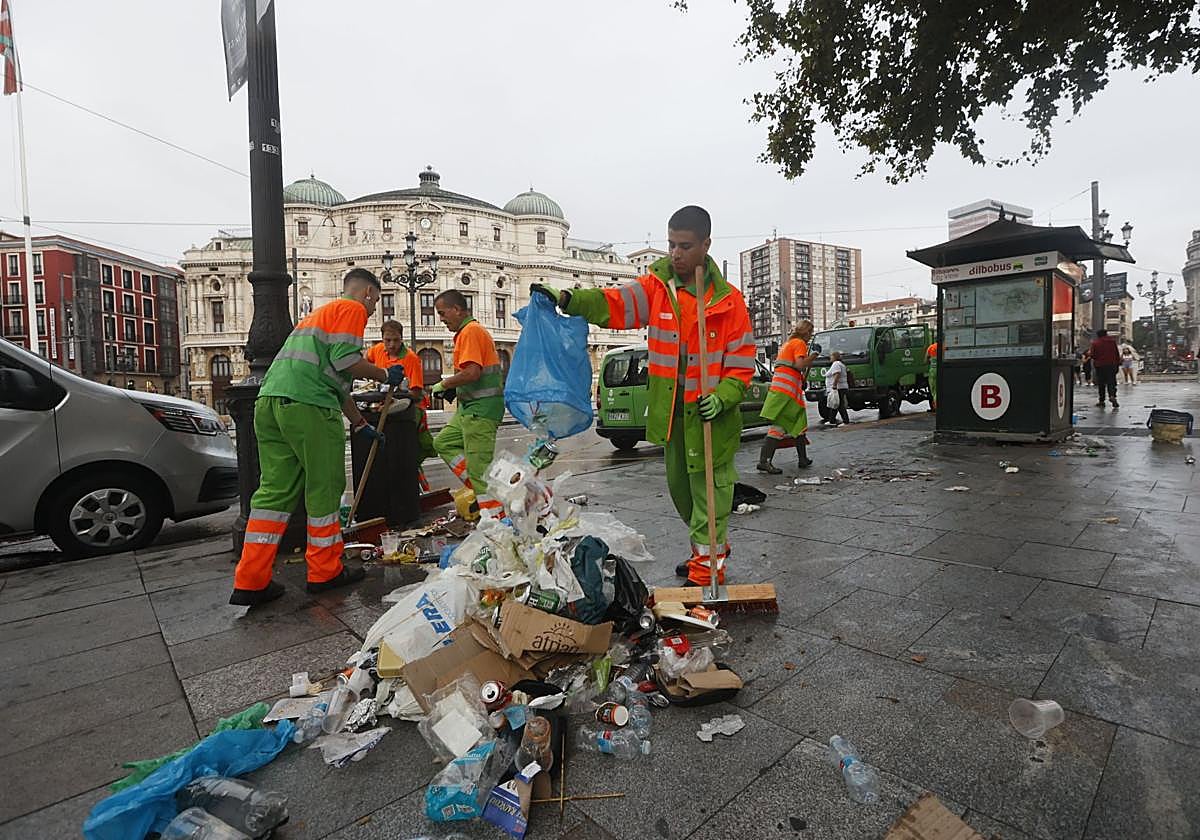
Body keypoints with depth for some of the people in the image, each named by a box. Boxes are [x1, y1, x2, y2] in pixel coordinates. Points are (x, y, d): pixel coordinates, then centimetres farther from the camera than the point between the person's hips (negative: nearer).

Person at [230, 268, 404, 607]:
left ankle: (250, 582, 8)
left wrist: (361, 424, 39)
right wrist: (385, 375, 5)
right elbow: (345, 360, -12)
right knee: (324, 489, 3)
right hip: (307, 405, -9)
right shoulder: (353, 309, 4)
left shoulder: (323, 312, 33)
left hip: (269, 401, 9)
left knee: (274, 490, 8)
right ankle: (325, 572, 14)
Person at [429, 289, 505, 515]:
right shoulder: (472, 330, 20)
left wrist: (443, 384, -10)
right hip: (471, 406, 11)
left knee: (479, 466, -7)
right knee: (443, 442, 17)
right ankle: (480, 489, 13)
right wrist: (454, 388, 13)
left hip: (480, 408, -11)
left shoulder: (470, 331, -13)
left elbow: (471, 373, -25)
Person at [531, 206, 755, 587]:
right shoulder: (656, 286, 3)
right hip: (671, 410, 6)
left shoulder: (728, 299, -8)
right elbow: (615, 304, -11)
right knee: (679, 486, 19)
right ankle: (714, 545, 41)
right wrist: (567, 299, -25)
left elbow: (742, 361, -8)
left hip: (709, 412, -5)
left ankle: (706, 564, 17)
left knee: (708, 487, 2)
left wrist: (722, 397, -23)